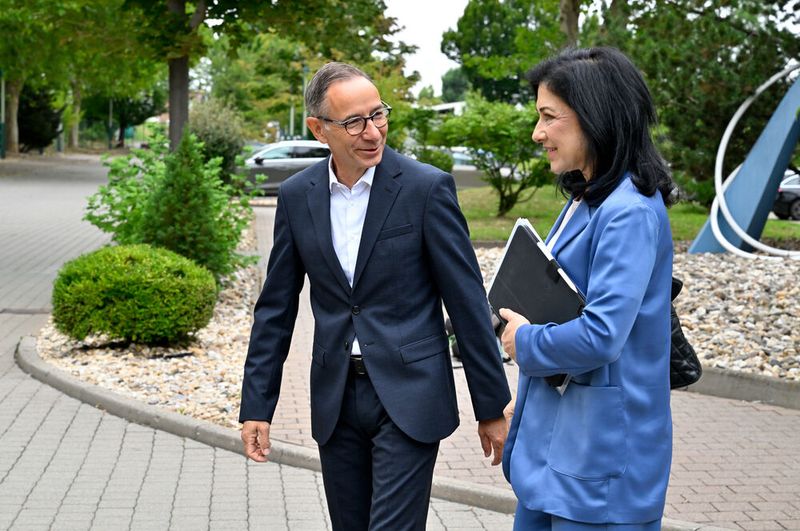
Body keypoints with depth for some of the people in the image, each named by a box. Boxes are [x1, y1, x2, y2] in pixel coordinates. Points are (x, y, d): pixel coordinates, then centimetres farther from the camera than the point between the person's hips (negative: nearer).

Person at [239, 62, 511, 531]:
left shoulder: (426, 187, -10)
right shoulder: (297, 195, 2)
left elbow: (467, 302, -7)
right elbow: (276, 307, 8)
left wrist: (492, 406, -5)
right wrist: (257, 405, 5)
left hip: (408, 397, -4)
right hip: (336, 400, 4)